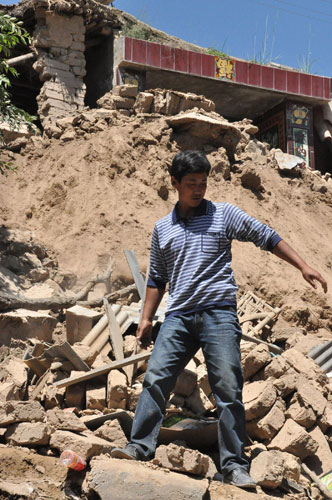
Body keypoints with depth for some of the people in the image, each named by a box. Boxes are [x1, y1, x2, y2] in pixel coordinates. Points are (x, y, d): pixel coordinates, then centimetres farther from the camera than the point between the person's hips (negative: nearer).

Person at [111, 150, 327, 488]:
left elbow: (267, 238, 8)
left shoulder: (224, 214, 8)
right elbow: (157, 279, 23)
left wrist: (303, 267, 1)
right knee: (155, 378, -10)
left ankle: (234, 466, -5)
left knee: (228, 388, -8)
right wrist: (146, 319, 17)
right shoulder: (162, 228, 17)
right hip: (178, 317, 3)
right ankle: (139, 447, -5)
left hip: (218, 312, -3)